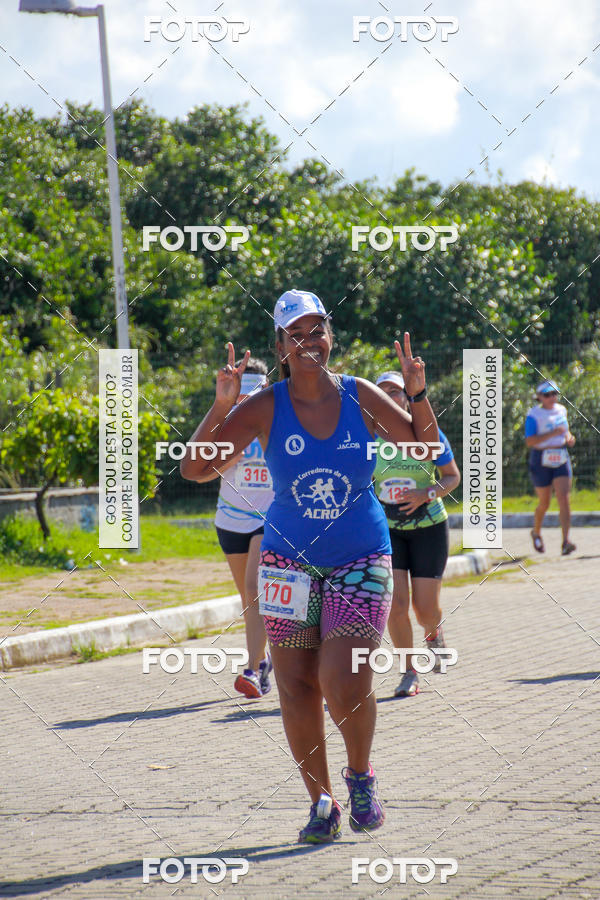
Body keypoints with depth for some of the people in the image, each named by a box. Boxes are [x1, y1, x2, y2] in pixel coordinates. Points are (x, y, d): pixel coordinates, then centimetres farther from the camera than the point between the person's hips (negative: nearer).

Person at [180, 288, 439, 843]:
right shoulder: (265, 408, -5)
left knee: (345, 684, -17)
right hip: (290, 561, 1)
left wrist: (418, 393, -10)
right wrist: (220, 406, -22)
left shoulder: (360, 397, -2)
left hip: (361, 561, -1)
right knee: (296, 691, 1)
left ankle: (361, 773, 11)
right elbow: (193, 469, -10)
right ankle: (322, 803, 17)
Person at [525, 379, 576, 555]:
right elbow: (530, 441, -18)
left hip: (561, 460, 4)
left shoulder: (561, 410, 8)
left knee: (564, 499, -12)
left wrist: (569, 438, 3)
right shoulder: (534, 415, -9)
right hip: (541, 461, -4)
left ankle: (565, 542, -20)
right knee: (544, 503, 8)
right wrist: (553, 433, -26)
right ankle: (536, 533, 38)